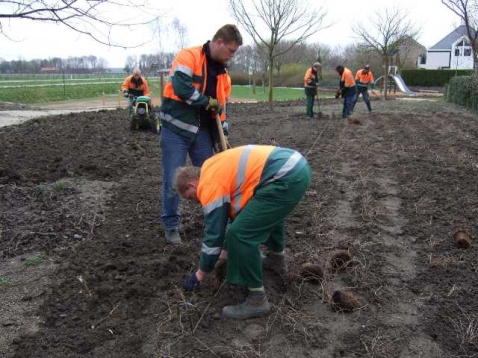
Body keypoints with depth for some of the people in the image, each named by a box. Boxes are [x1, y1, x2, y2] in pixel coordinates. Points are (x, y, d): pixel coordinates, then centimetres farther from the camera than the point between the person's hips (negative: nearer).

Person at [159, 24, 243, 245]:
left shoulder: (221, 71, 11)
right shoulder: (189, 56, -12)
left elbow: (220, 106, 17)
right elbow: (182, 88, -27)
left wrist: (222, 135, 9)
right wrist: (208, 102, -13)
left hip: (202, 132, 7)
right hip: (175, 129, -6)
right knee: (173, 181, 1)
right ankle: (171, 226, 18)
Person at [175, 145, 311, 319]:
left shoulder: (209, 185, -3)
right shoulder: (214, 171, 25)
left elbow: (213, 234, 1)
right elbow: (236, 209, 35)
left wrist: (200, 273, 15)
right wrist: (227, 250, 44)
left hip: (287, 178, -11)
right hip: (297, 165, 11)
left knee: (241, 234, -8)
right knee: (269, 211, 37)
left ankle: (257, 300, 3)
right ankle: (277, 259, 53)